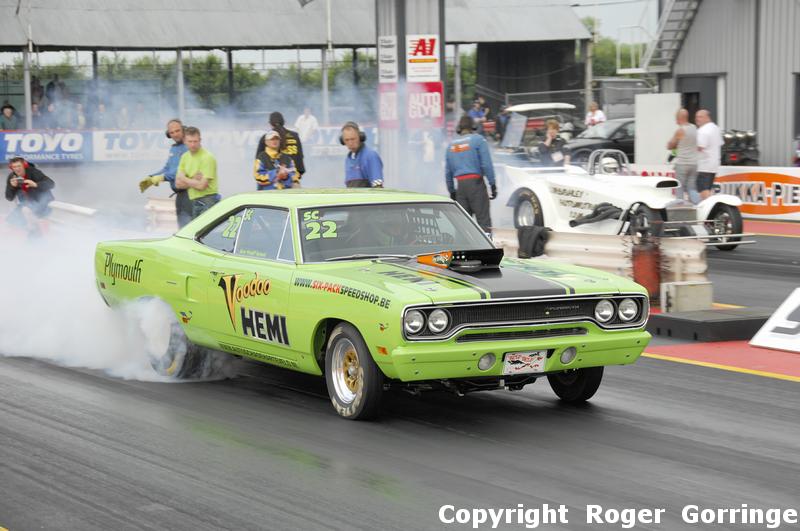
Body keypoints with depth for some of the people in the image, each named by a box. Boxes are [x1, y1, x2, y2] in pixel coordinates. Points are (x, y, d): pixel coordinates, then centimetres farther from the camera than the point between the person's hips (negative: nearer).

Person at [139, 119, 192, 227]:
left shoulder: (189, 147, -13)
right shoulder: (173, 148, 17)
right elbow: (167, 168, 22)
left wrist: (163, 177, -20)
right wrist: (150, 178, 9)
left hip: (188, 193, -9)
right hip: (180, 194, 9)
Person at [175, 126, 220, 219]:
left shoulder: (207, 157, -12)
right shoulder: (185, 157, 12)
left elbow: (202, 185, -18)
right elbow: (178, 184, 7)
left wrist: (184, 179, -3)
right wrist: (194, 180, -10)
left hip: (207, 201, -8)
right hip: (194, 202, 8)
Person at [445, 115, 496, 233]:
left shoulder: (451, 144, 16)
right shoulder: (478, 140, 0)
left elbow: (448, 171, 17)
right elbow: (486, 164, -8)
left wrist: (451, 191, 23)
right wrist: (493, 184, -6)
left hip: (460, 184, 5)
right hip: (476, 183, -5)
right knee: (483, 219, -8)